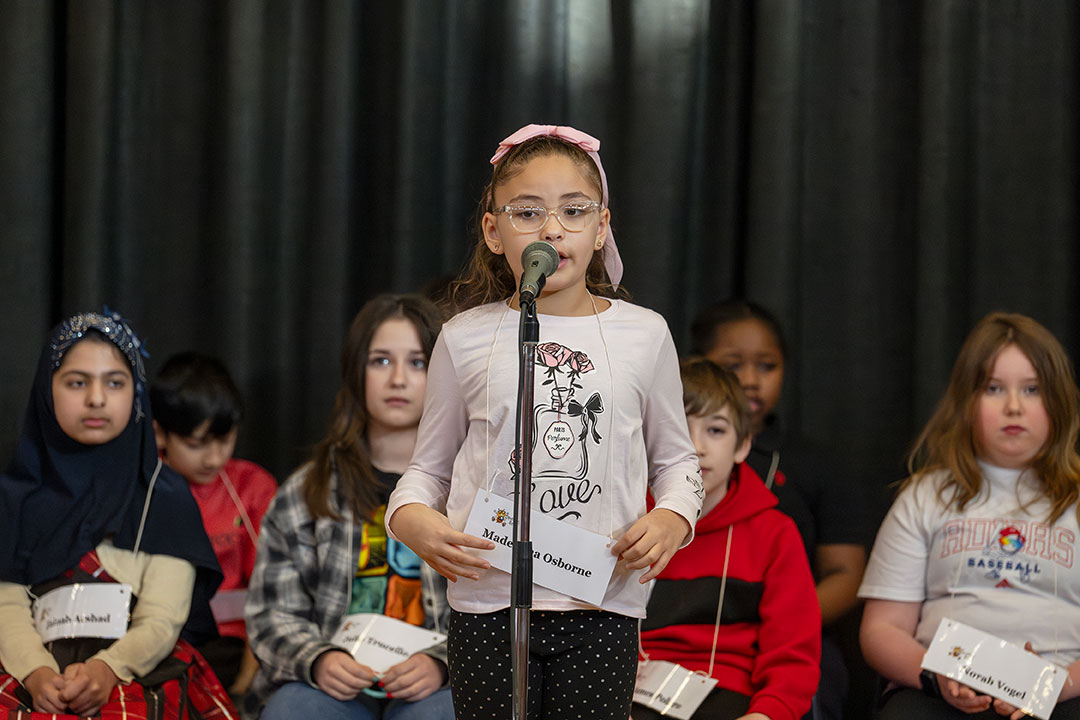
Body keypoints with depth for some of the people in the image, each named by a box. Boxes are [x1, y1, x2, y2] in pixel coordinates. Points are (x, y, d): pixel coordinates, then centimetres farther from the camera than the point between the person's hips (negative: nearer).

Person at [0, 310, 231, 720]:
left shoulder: (164, 496, 10)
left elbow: (161, 621, 0)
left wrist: (109, 668, -20)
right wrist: (37, 672, -17)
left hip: (138, 668, -1)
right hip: (33, 665, 1)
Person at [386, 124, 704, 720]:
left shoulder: (643, 335, 4)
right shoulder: (465, 339, 3)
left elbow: (675, 459, 14)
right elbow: (430, 465, 11)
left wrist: (672, 519, -6)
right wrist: (409, 516, -10)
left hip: (602, 604, 0)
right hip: (488, 603, 0)